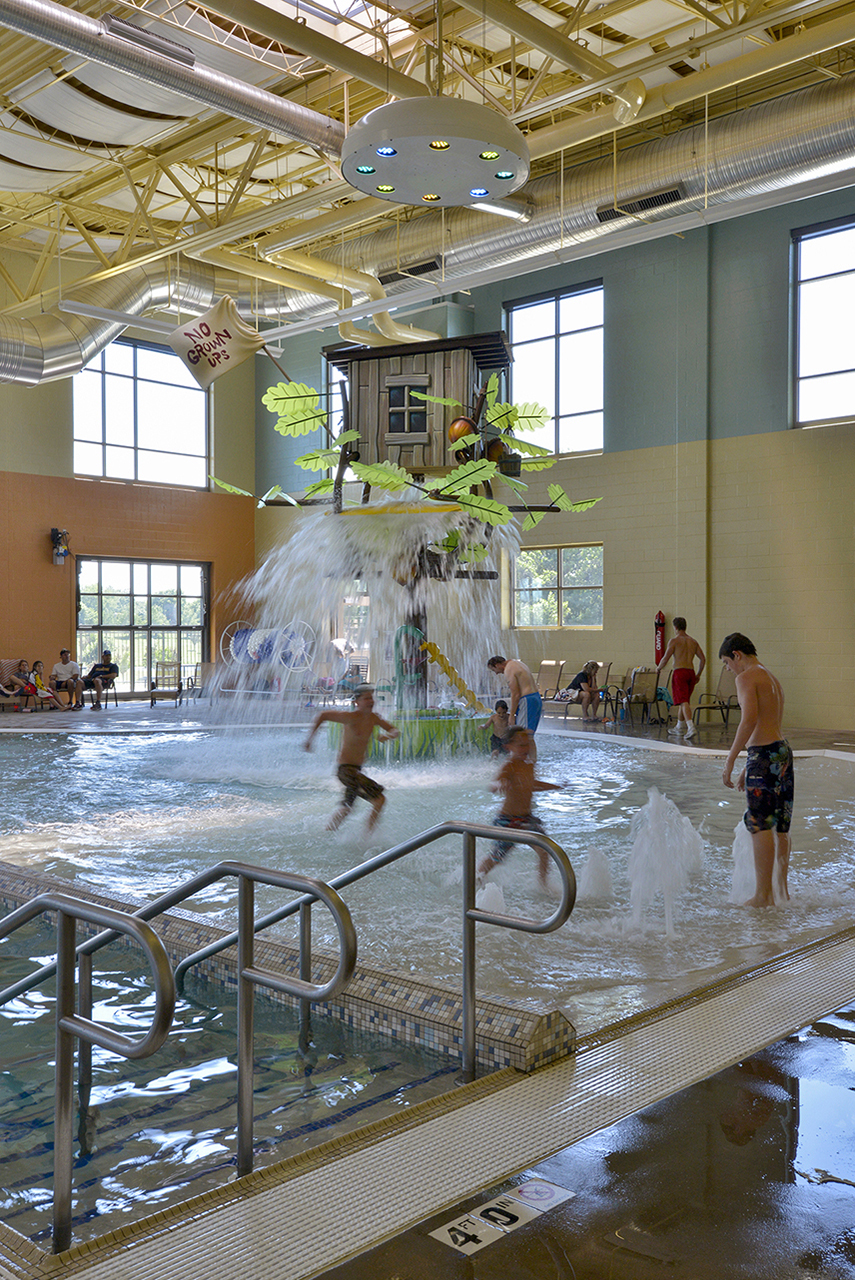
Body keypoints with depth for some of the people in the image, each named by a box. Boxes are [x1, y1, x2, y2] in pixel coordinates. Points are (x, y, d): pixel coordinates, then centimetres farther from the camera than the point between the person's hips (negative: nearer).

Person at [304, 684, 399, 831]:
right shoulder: (351, 717, -17)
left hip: (356, 769, 9)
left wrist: (389, 735, -13)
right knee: (379, 799, -16)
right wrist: (310, 737, -15)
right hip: (346, 769, -9)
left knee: (346, 807, 26)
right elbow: (322, 715, -14)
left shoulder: (374, 718, 5)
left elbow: (394, 730, 11)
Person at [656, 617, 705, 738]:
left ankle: (691, 727, -27)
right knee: (685, 700, 19)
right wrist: (698, 674, 21)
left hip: (679, 672, -6)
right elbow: (703, 658, 12)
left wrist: (658, 668, 11)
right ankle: (680, 727, 31)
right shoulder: (693, 641, 14)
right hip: (691, 672, 6)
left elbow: (665, 658, -8)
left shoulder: (674, 641, -4)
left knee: (683, 701, -11)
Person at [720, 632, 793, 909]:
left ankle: (763, 896, -2)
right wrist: (747, 767, 27)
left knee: (761, 826, -5)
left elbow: (749, 719, -22)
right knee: (780, 827, 14)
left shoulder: (746, 677, -7)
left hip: (764, 755, -9)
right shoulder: (772, 678, 21)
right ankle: (782, 890, 22)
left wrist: (729, 761, -19)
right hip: (783, 751, 9)